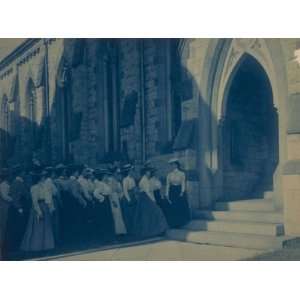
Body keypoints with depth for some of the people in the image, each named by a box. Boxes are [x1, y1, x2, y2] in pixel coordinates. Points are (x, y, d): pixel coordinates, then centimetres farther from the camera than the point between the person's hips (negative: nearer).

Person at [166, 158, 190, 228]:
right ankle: (174, 223, 12)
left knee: (181, 207, 2)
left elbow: (183, 184, -3)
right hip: (172, 192, 2)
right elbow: (168, 185, 2)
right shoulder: (169, 174, 3)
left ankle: (181, 222, 15)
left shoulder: (181, 174, -2)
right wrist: (167, 194, -3)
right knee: (173, 208, 3)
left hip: (179, 191, -1)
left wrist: (182, 192, -14)